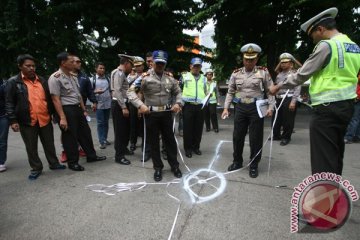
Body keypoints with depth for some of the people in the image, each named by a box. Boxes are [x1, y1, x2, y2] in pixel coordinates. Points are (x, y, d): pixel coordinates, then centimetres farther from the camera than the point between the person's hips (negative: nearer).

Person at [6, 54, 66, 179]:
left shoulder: (42, 80, 9)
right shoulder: (14, 82, -3)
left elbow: (49, 98, 14)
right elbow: (10, 103, -5)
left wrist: (53, 113, 13)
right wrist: (13, 120, -12)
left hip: (45, 119, 3)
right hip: (27, 121, -3)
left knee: (49, 144, 13)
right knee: (31, 147, 9)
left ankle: (54, 163, 28)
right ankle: (36, 168, 23)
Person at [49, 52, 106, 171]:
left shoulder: (73, 77, 13)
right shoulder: (55, 78, -12)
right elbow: (55, 99, -17)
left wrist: (84, 110, 16)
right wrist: (62, 117, -21)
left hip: (77, 108, 8)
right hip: (66, 110, -8)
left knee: (85, 132, 15)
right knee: (70, 137, 3)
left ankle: (91, 155, 30)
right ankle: (73, 162, 19)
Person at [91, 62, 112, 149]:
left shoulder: (107, 79, 9)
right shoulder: (92, 79, -2)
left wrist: (111, 99, 5)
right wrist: (96, 91, -19)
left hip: (108, 104, 4)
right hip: (99, 104, -4)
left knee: (106, 122, 12)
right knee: (100, 123, -1)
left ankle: (105, 139, 23)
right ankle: (102, 141, 4)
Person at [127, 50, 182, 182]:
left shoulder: (170, 77, 6)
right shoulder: (145, 77, -7)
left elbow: (178, 92, 17)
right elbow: (131, 91, -9)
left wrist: (178, 103, -1)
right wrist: (140, 105, -20)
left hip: (166, 113, 3)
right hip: (151, 114, -2)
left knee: (170, 140, 11)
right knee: (154, 142, 8)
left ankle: (174, 165, 27)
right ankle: (158, 168, 24)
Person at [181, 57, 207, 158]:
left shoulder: (203, 78, 17)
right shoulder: (184, 76, 5)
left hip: (200, 106, 4)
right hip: (188, 105, -3)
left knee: (198, 128, 8)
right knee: (188, 128, 0)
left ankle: (196, 147, 22)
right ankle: (188, 148, 12)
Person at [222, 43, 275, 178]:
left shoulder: (263, 72, 1)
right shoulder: (236, 74, 7)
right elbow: (230, 92, 9)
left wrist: (270, 107, -10)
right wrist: (226, 108, 1)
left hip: (256, 108, -2)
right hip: (240, 108, 3)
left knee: (255, 138, 3)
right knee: (237, 136, 9)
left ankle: (254, 165, 19)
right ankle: (237, 162, 27)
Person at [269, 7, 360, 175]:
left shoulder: (326, 45, -11)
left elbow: (302, 74, -10)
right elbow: (345, 75, 18)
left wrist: (279, 86, 2)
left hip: (327, 108, -9)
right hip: (346, 105, 9)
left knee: (323, 157, -3)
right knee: (335, 154, 18)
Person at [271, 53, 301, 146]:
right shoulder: (279, 74, 17)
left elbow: (297, 88, -10)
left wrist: (293, 101, -18)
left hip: (288, 99, -6)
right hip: (278, 99, 6)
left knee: (287, 121, -1)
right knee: (275, 119, 10)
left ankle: (286, 137, 13)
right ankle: (276, 135, 26)